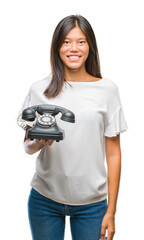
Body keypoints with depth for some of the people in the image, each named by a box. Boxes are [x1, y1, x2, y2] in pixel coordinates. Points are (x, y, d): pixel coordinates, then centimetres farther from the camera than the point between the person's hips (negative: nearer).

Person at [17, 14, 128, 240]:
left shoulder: (107, 89, -3)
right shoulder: (39, 89, 0)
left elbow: (113, 153, -2)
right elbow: (28, 146, 7)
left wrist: (111, 211, -3)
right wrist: (39, 141, -17)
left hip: (91, 203, -1)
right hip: (45, 199, 1)